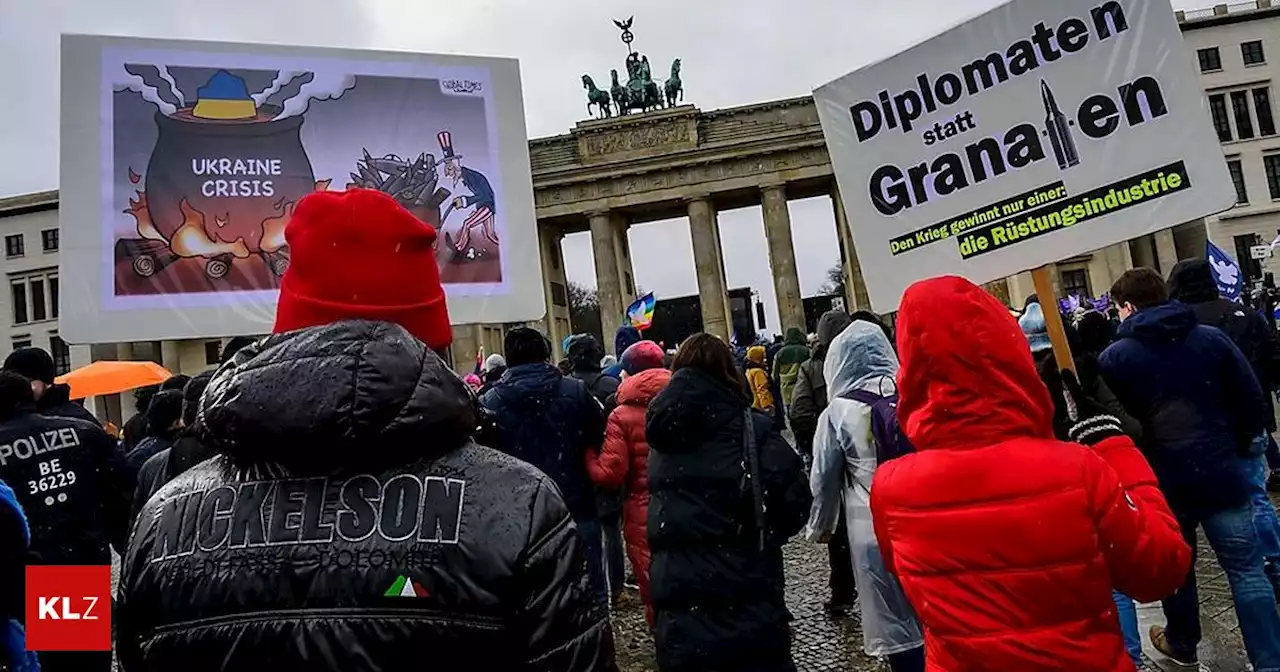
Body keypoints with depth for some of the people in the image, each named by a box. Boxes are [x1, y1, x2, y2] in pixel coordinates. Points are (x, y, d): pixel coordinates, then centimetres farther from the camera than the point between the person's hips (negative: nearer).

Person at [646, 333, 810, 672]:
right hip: (747, 607, -3)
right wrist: (763, 538, 2)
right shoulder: (750, 428, -11)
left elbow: (662, 508, 8)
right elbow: (795, 500, -14)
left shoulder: (665, 429, 0)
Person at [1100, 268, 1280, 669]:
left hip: (1162, 480, -1)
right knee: (1247, 570, 8)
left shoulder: (1114, 357, -7)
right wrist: (1234, 448, 15)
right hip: (1221, 473, 1)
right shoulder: (1211, 337, 1)